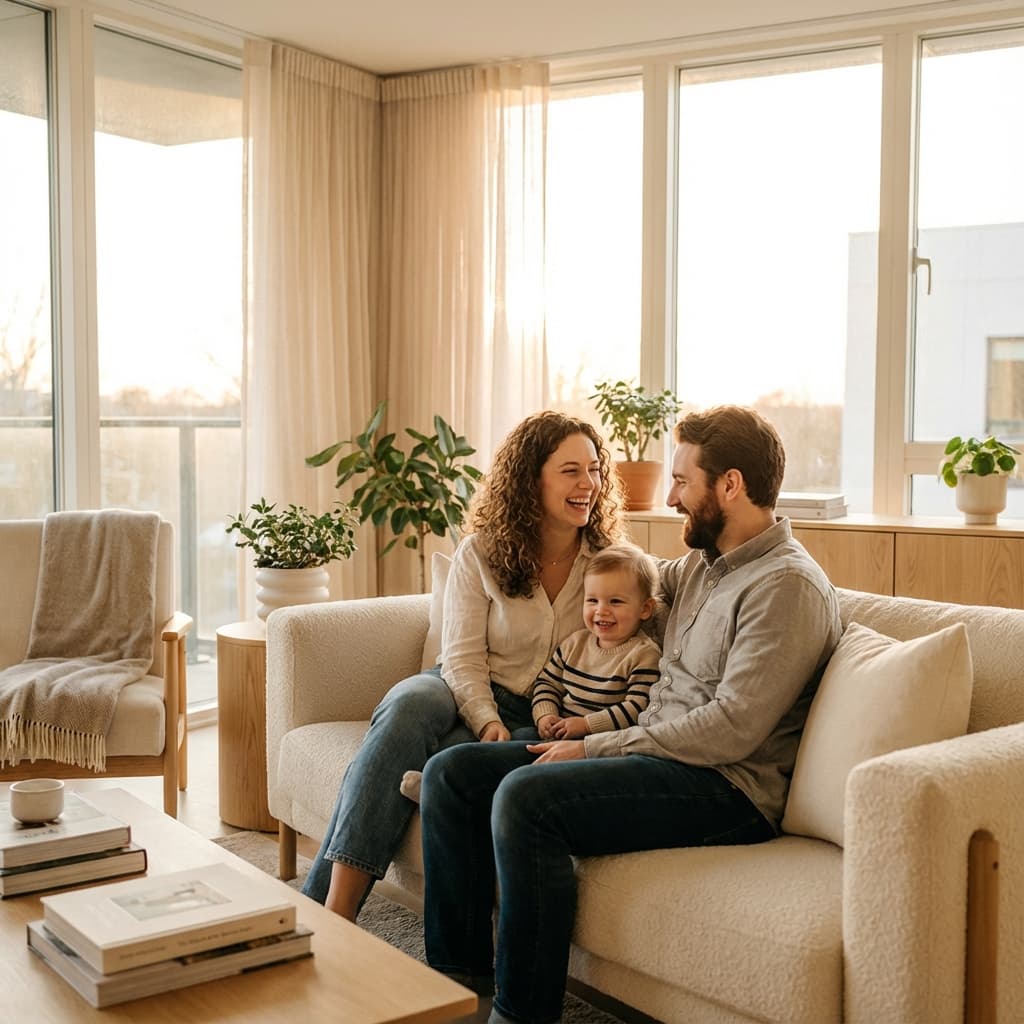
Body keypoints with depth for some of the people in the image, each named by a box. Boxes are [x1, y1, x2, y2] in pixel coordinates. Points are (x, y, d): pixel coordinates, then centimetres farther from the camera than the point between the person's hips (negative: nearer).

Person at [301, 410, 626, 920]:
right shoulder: (479, 553, 1)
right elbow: (462, 660, -3)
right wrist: (488, 721, -22)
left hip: (539, 721, -1)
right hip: (466, 695, 1)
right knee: (407, 705, -35)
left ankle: (328, 911, -28)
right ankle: (331, 913, -37)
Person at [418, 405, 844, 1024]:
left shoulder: (788, 585, -14)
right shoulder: (701, 564, 15)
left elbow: (731, 729, -22)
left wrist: (595, 748, -17)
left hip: (727, 788, -9)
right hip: (657, 755, 9)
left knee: (526, 797, -30)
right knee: (452, 773, 0)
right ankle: (460, 974, 7)